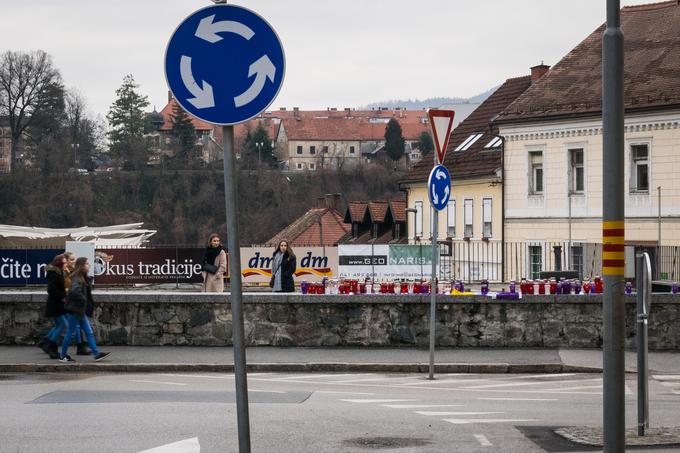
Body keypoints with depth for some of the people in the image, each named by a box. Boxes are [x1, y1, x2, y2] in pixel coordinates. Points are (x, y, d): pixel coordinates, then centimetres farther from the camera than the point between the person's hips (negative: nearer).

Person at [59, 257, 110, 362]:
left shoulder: (84, 279, 12)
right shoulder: (77, 279, -17)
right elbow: (75, 291, -34)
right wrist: (83, 299, -22)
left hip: (80, 311, 9)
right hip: (74, 310, -9)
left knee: (89, 332, 6)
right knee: (71, 333, 0)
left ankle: (96, 353, 6)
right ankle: (63, 355, 11)